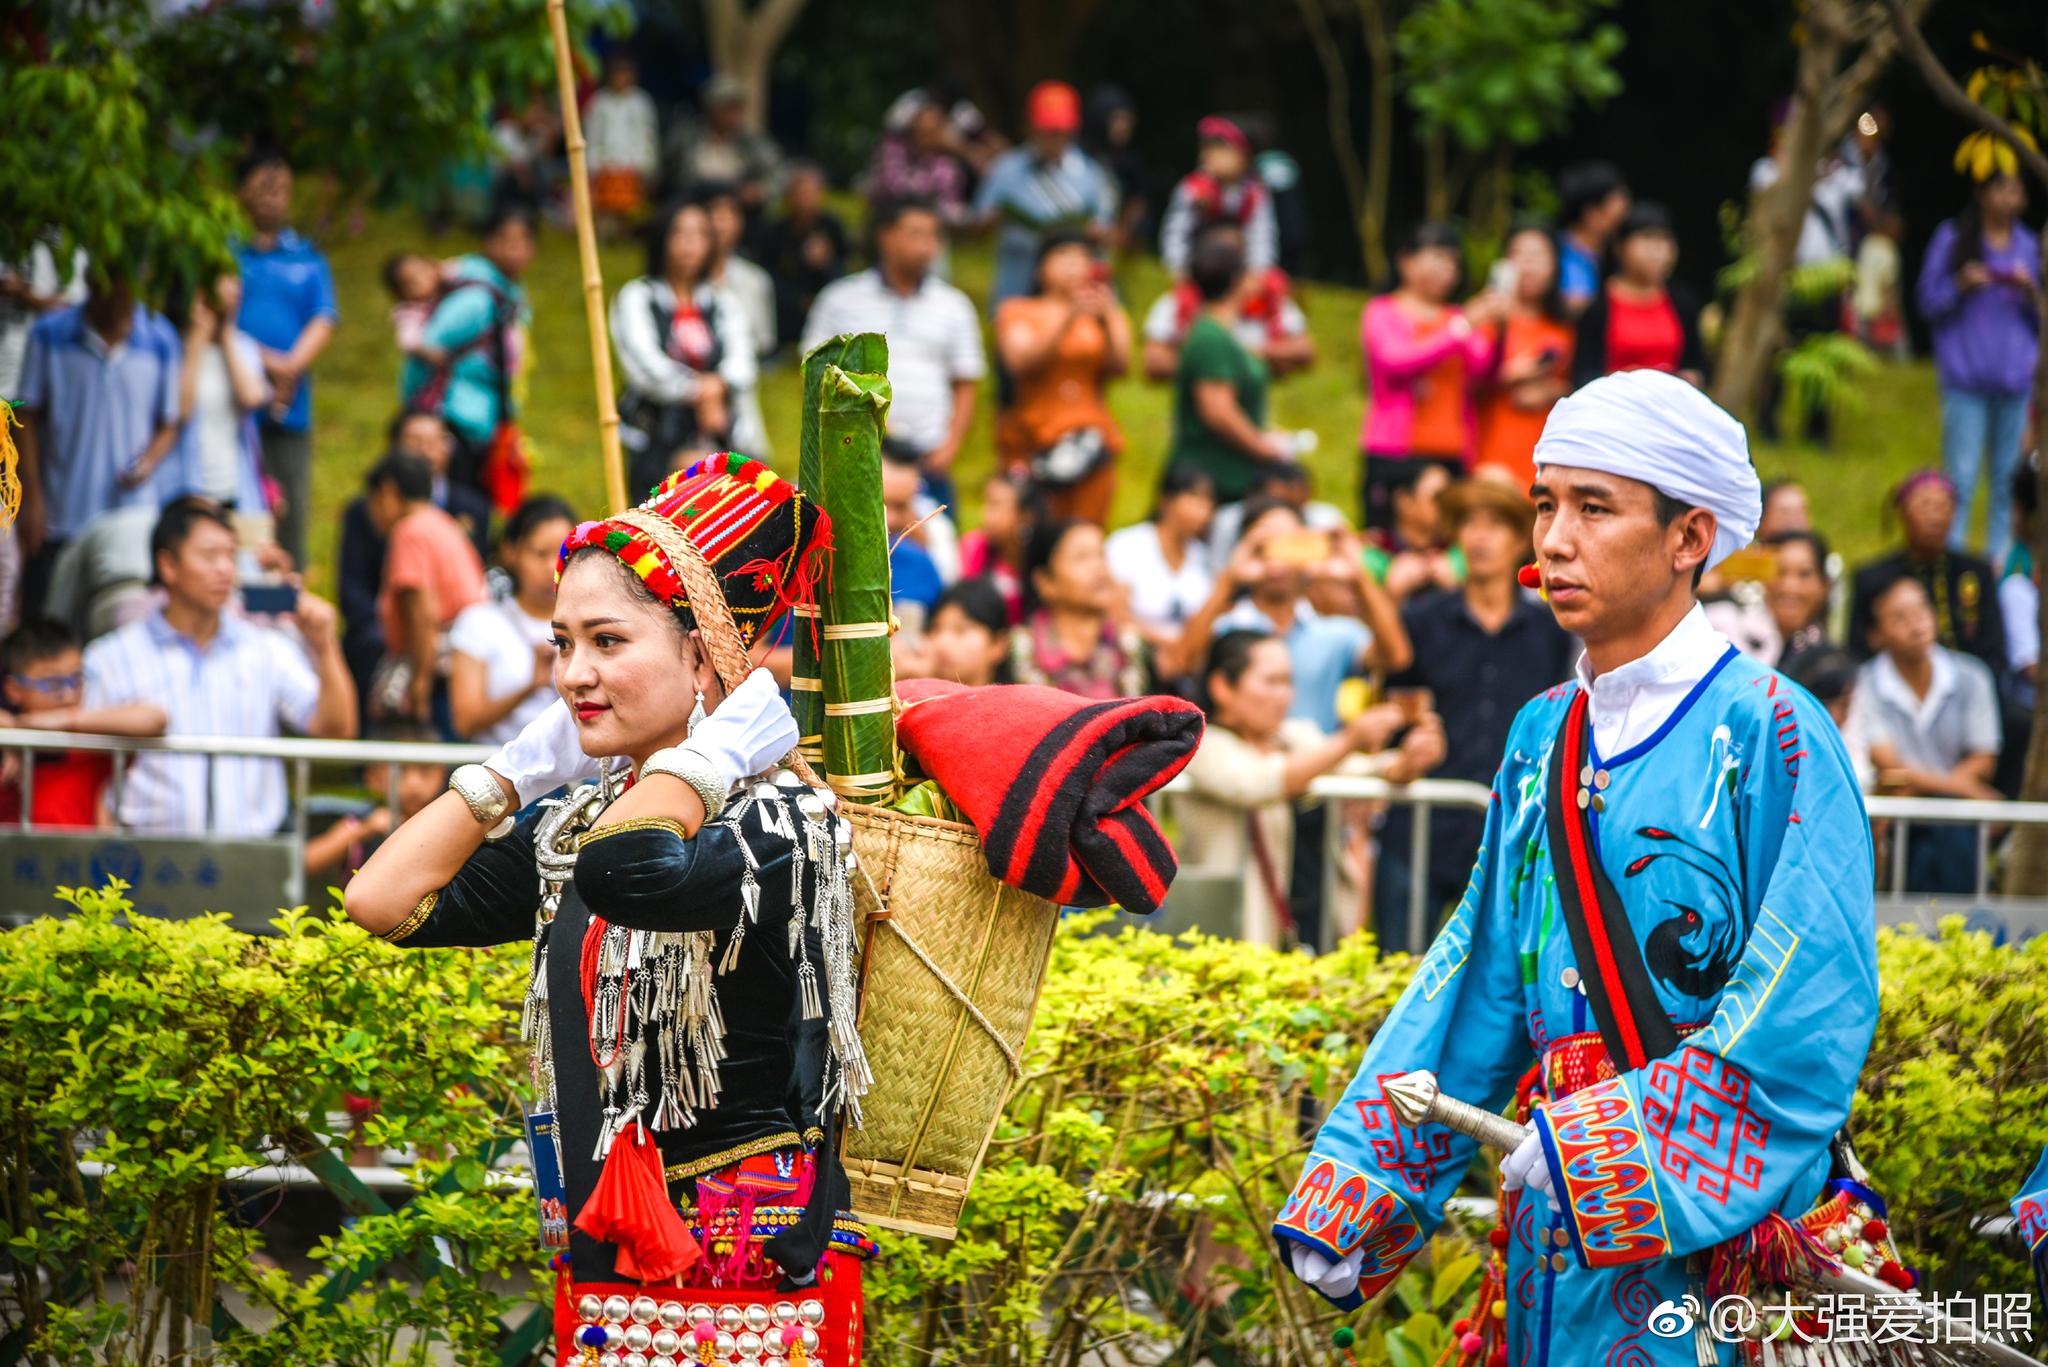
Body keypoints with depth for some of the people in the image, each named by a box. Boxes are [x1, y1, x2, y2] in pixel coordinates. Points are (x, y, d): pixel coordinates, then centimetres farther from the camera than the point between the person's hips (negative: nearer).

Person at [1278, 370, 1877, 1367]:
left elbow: (1810, 1016, -17)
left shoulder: (1770, 735, -9)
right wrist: (1352, 1200, 7)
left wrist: (1603, 1144, -21)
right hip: (1552, 1254, 6)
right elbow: (1471, 994, 14)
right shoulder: (1543, 740, 13)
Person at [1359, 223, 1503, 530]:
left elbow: (1481, 367, 1)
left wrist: (1493, 326, -17)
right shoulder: (1383, 312, 7)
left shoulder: (1460, 316, 18)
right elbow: (1397, 361, -12)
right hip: (1393, 455, -3)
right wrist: (1462, 329, -17)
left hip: (1452, 456, 3)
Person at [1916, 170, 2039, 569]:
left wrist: (2031, 293, -5)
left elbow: (2041, 322, 16)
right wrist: (1961, 285, -13)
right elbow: (1929, 303, 5)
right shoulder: (1951, 239, 4)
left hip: (2015, 376, 3)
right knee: (1961, 480, -7)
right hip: (1966, 378, -3)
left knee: (2007, 481, 2)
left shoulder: (2030, 247, 12)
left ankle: (2000, 563, 8)